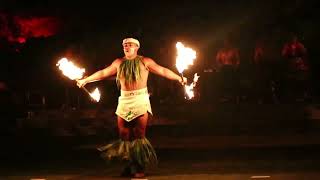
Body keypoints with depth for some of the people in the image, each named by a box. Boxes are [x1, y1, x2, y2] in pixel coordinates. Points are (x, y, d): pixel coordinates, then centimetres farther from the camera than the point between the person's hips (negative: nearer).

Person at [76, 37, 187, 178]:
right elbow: (103, 73, 17)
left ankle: (140, 168, 1)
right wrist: (85, 80, 17)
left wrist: (179, 78, -10)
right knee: (124, 135, 2)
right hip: (124, 100, 4)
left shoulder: (145, 62, 1)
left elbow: (163, 71, -2)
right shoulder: (119, 63, 12)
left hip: (140, 99, -4)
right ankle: (130, 165, 12)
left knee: (139, 135, -5)